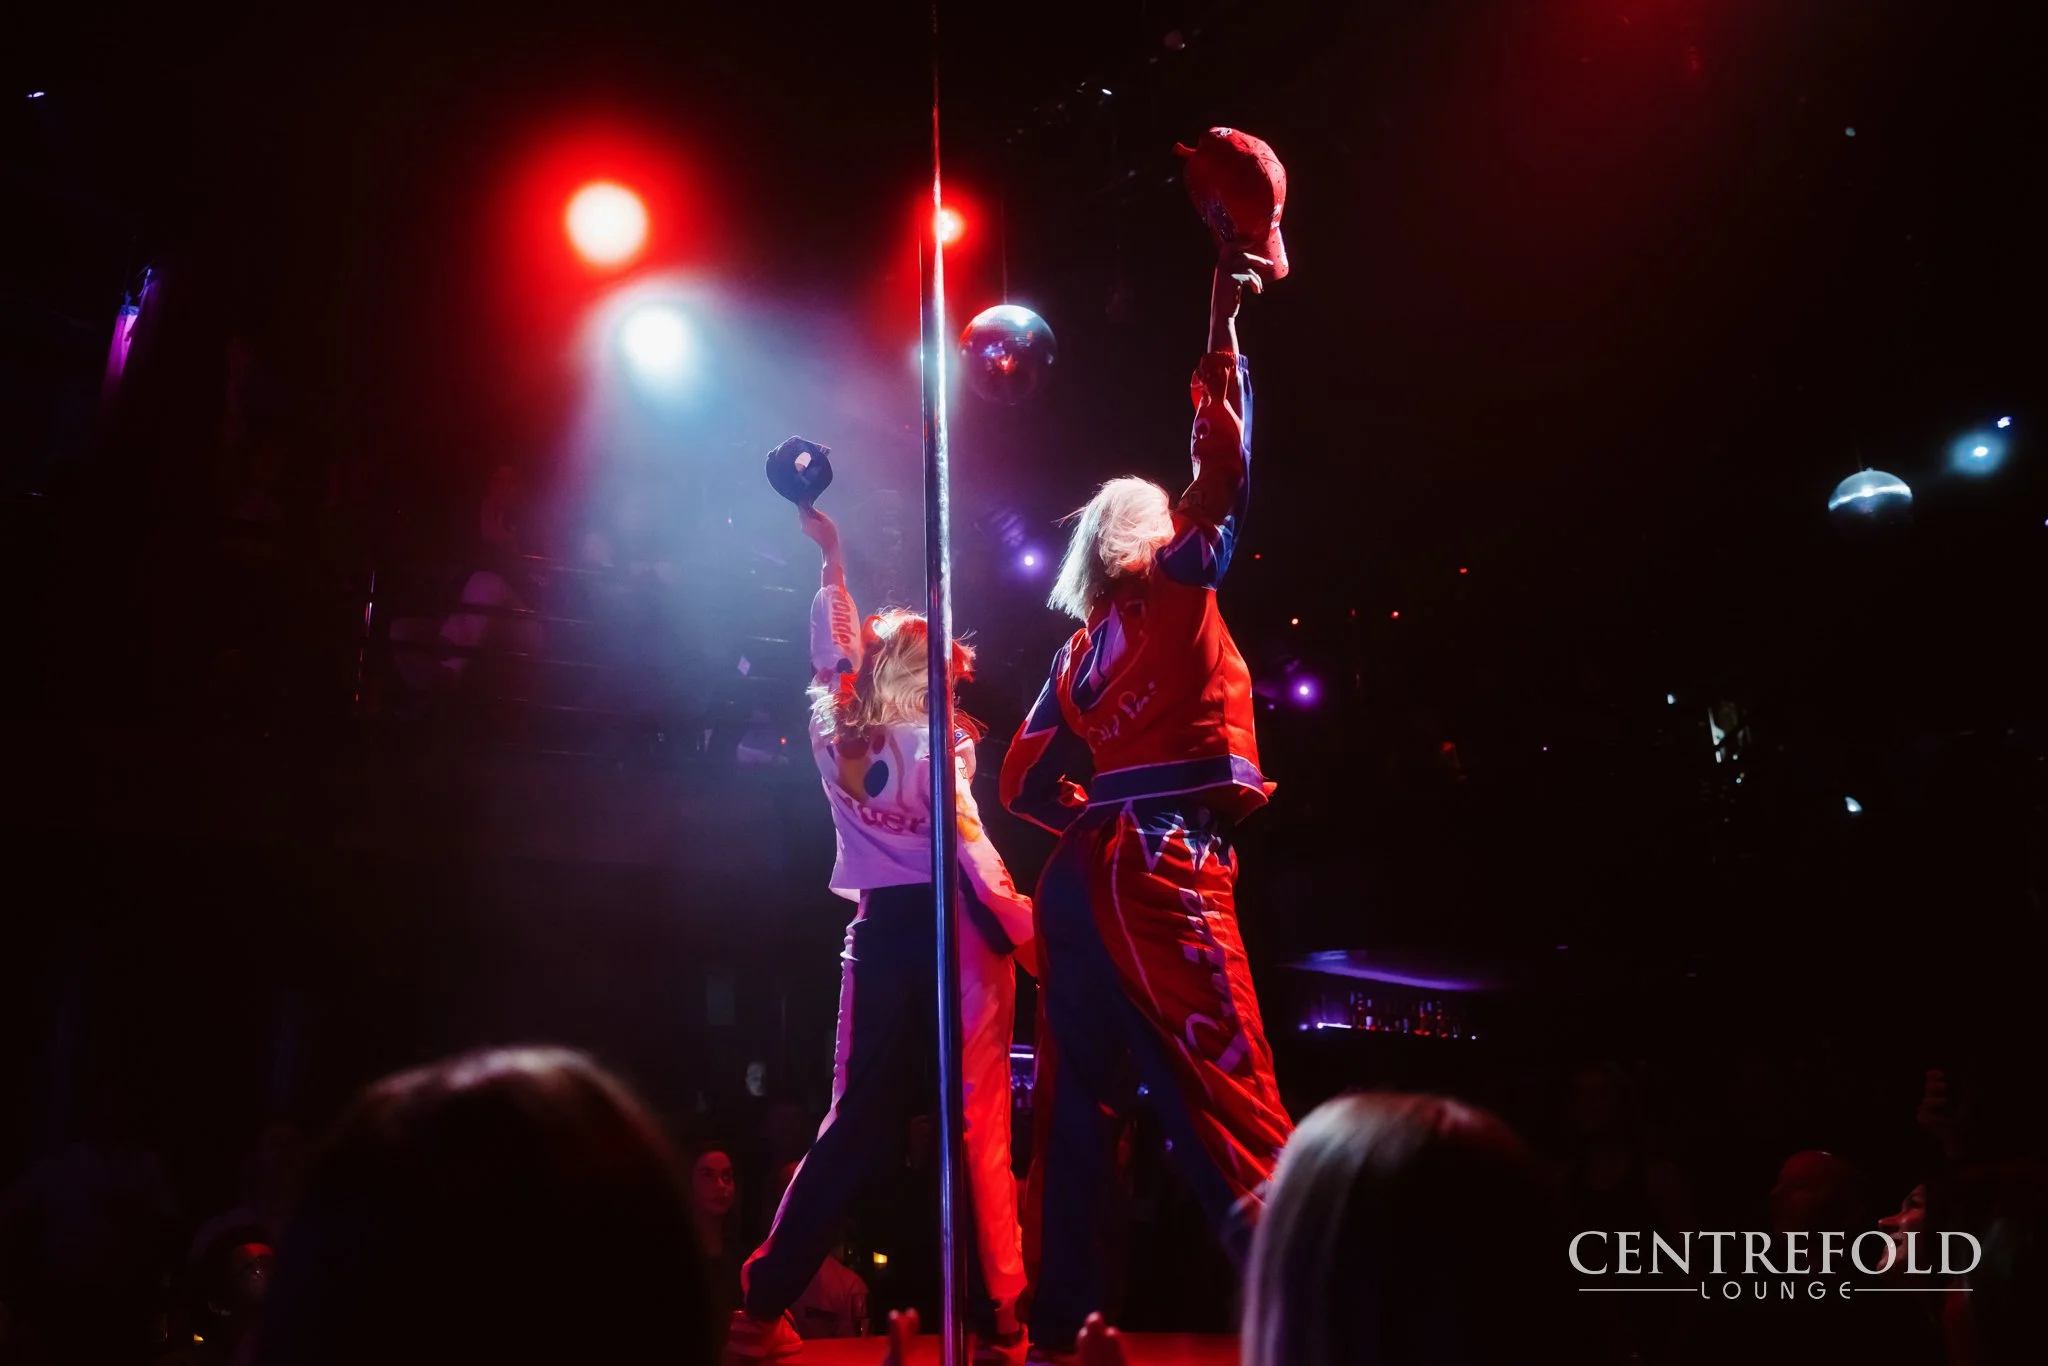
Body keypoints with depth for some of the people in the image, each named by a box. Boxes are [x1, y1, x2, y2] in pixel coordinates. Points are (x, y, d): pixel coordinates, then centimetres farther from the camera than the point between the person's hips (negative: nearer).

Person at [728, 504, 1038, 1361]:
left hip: (879, 932, 5)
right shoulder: (934, 745, -6)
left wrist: (831, 559, 32)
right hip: (951, 933, -5)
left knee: (857, 1121, 10)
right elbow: (972, 853, -12)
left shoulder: (834, 737, 8)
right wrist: (1028, 937, -11)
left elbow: (837, 652, 24)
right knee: (979, 1127, -3)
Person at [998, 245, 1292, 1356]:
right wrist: (1223, 327, 4)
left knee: (1078, 1105, 8)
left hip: (1082, 872, 7)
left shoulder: (1082, 647, 21)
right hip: (1163, 867, -7)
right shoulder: (1174, 582, 5)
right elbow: (1224, 467, -3)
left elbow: (1025, 782, 20)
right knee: (1228, 1099, -14)